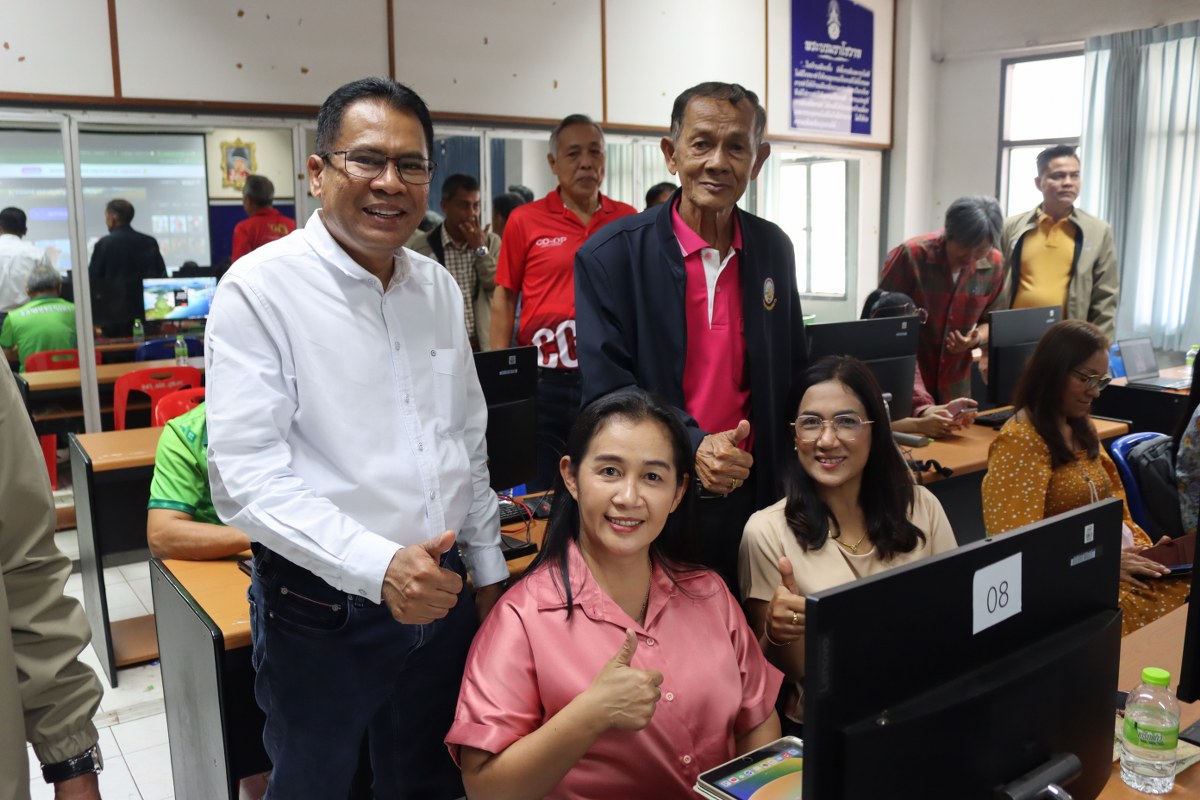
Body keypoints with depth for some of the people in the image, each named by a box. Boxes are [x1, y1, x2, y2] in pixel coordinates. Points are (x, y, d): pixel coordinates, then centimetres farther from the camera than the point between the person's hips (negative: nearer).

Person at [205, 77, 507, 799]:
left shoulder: (439, 287, 5)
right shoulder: (261, 289, -14)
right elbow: (246, 476, -20)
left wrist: (489, 570, 13)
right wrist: (378, 567, -28)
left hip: (442, 596, 6)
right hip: (322, 610, -5)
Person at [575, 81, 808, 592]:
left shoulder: (774, 248, 6)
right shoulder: (610, 257, -9)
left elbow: (791, 372, 14)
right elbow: (605, 390, -12)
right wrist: (692, 448, -24)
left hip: (750, 494, 4)